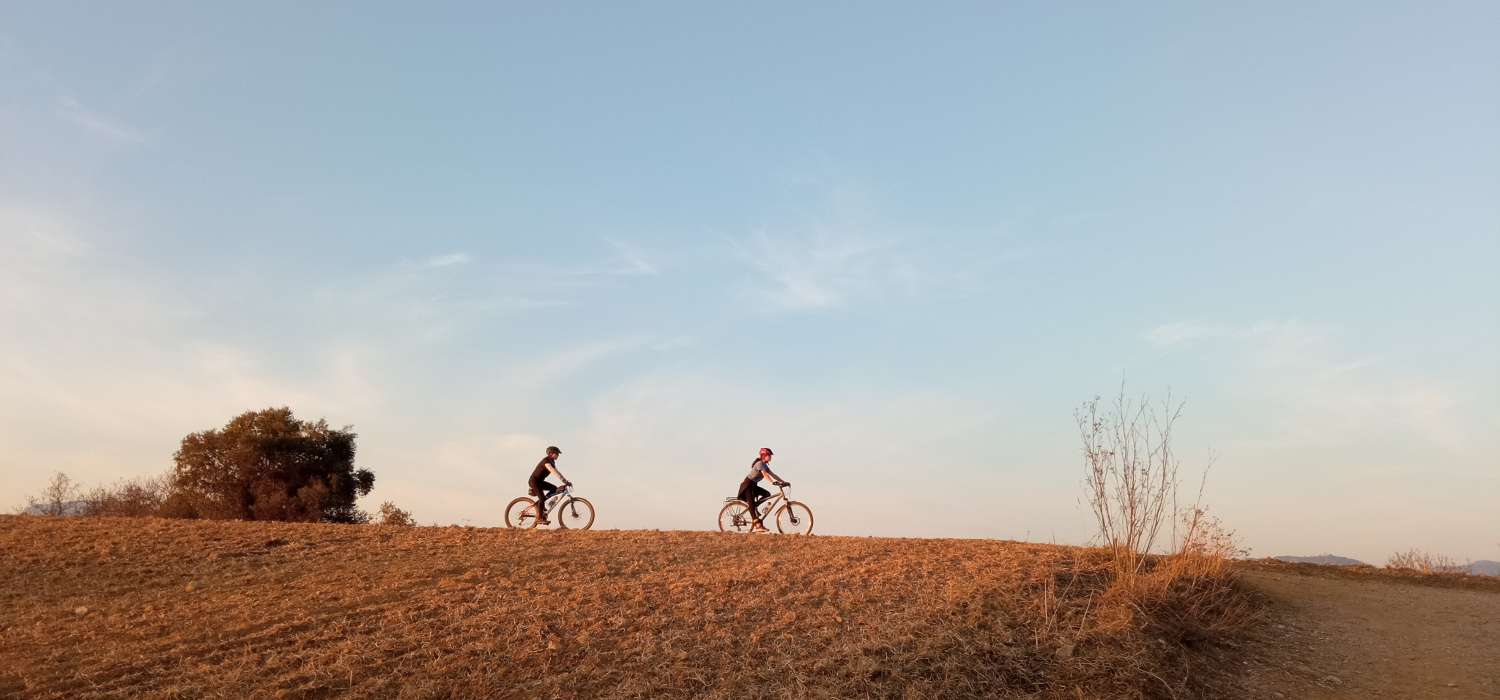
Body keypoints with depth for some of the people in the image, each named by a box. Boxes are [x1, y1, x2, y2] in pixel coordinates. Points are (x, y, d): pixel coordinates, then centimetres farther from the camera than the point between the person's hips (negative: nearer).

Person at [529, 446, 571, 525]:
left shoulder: (552, 461, 9)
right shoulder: (546, 460, -20)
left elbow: (557, 472, 10)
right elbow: (552, 470, -34)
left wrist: (566, 481, -2)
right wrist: (563, 479, -43)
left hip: (539, 481, 9)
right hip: (534, 481, -9)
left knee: (554, 489, -1)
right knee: (542, 497, -19)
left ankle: (539, 503, 5)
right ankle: (540, 518, -15)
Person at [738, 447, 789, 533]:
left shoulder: (765, 465, 11)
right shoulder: (760, 463, -17)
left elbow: (773, 474, 7)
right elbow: (764, 474, -32)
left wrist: (783, 482, -2)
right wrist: (773, 482, -46)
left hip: (753, 485, 9)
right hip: (748, 485, -9)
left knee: (767, 494, -4)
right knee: (752, 504, -15)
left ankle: (754, 508, 5)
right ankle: (757, 525, -23)